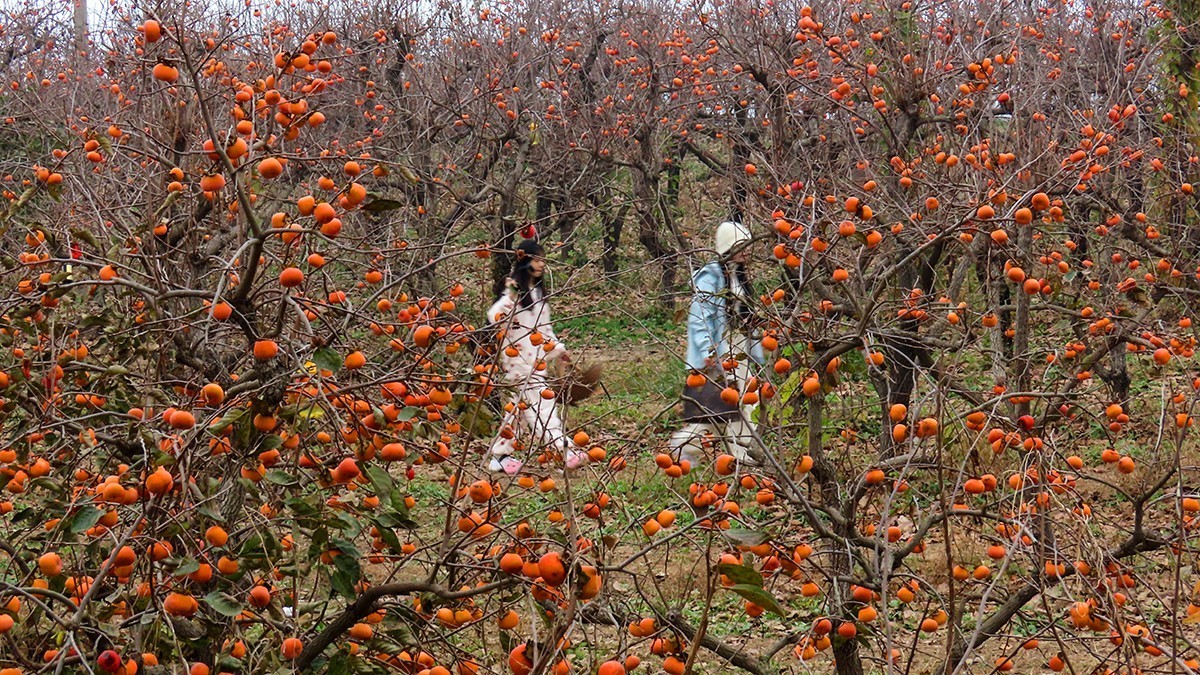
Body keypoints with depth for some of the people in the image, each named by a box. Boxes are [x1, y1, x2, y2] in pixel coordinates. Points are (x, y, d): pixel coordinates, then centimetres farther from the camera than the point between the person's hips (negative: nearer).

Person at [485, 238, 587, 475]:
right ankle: (563, 451, -20)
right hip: (518, 357, -9)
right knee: (540, 402, -14)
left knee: (521, 406, 11)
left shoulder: (538, 291, 15)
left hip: (535, 359, 9)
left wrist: (558, 349, 21)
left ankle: (499, 455, 19)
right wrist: (509, 302, -40)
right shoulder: (514, 291, -12)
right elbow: (494, 317, -23)